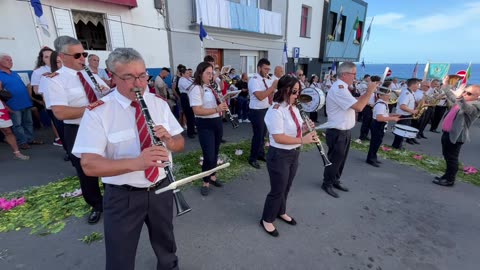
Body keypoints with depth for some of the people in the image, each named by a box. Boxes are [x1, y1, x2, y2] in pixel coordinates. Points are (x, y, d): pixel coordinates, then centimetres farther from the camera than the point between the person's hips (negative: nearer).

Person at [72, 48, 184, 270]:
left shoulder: (159, 103, -2)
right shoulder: (97, 111, -14)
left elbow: (180, 143, 1)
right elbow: (89, 165, -21)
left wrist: (169, 141, -24)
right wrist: (136, 162, -38)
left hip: (161, 189, 4)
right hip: (122, 197, -3)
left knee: (165, 242, 27)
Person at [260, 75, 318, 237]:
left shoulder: (293, 108, 6)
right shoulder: (275, 111, -22)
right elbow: (278, 137, -27)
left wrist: (305, 128, -7)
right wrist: (302, 140, -27)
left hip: (294, 154, 8)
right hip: (279, 156, -8)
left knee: (286, 188, 23)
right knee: (277, 190, 6)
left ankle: (281, 212, 47)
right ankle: (267, 220, 29)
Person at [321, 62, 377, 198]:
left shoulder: (342, 87, 13)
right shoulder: (338, 88, -22)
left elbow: (356, 104, 16)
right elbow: (359, 107, -26)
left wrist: (368, 92, 7)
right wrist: (370, 91, -15)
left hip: (345, 131, 10)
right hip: (337, 133, -10)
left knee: (341, 159, 20)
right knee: (334, 159, 5)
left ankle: (335, 180, 36)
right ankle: (327, 183, 22)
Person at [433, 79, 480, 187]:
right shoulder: (462, 101, 13)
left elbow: (467, 108, -38)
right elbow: (451, 96, 29)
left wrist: (459, 97, -50)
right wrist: (445, 85, 21)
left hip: (456, 135, -9)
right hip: (447, 133, 10)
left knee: (451, 158, 1)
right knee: (446, 156, 19)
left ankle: (449, 180, 13)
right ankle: (447, 176, 33)